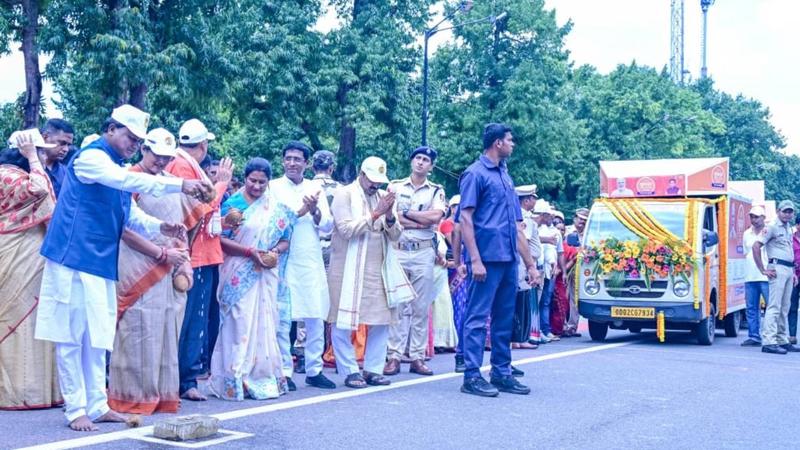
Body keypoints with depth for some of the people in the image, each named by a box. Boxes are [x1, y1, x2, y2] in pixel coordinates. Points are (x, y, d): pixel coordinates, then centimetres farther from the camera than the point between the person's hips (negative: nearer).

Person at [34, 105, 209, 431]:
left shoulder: (118, 168, 18)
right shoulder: (90, 157, -9)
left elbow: (131, 215, 17)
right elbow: (129, 181, -26)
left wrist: (161, 227, -2)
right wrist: (180, 184, -32)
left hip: (101, 264, 9)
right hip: (74, 260, -9)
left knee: (96, 338, 10)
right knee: (71, 337, -3)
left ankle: (97, 406, 16)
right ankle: (76, 409, 2)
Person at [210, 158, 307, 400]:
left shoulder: (276, 207, 9)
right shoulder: (233, 204, -2)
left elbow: (285, 241, 11)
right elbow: (221, 239, -8)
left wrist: (274, 252, -10)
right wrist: (251, 251, -17)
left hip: (266, 275, 4)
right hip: (239, 276, -3)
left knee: (264, 323, 5)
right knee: (239, 323, -4)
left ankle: (263, 377, 12)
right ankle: (236, 380, 1)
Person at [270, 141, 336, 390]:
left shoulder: (316, 189, 12)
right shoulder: (273, 187, 4)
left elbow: (328, 227, 5)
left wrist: (315, 211, -12)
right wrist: (300, 210, -16)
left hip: (312, 262, 3)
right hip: (284, 260, -3)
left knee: (316, 318, 4)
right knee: (283, 317, -4)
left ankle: (314, 370, 15)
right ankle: (284, 372, 6)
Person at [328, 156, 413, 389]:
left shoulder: (383, 197, 12)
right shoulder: (344, 194, -3)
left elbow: (395, 235, 8)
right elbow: (347, 229, -15)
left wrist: (390, 216, -12)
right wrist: (375, 213, -19)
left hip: (379, 270, 5)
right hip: (349, 270, -5)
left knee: (381, 321, 3)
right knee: (344, 321, -2)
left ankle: (373, 369, 13)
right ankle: (350, 371, 8)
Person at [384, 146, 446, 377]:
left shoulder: (436, 191, 10)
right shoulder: (395, 186, 9)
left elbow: (436, 215, -9)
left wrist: (405, 213, -5)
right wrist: (423, 221, -8)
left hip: (424, 252, 1)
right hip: (398, 249, 0)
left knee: (421, 307, 2)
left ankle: (417, 357, 7)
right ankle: (394, 356, 1)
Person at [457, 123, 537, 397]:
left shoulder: (506, 177, 20)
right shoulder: (475, 173, -3)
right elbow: (465, 218, -10)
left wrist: (530, 263, 18)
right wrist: (475, 260, -18)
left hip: (508, 260, 8)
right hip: (488, 257, -8)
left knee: (504, 320, 10)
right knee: (478, 318, -6)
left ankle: (501, 373, 18)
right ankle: (472, 376, -3)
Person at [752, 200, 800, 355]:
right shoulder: (772, 227, -7)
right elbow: (756, 246, -14)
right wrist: (763, 270, -15)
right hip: (778, 269, -8)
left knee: (784, 308, 11)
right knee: (774, 306, -12)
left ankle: (782, 340, 17)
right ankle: (768, 342, -15)